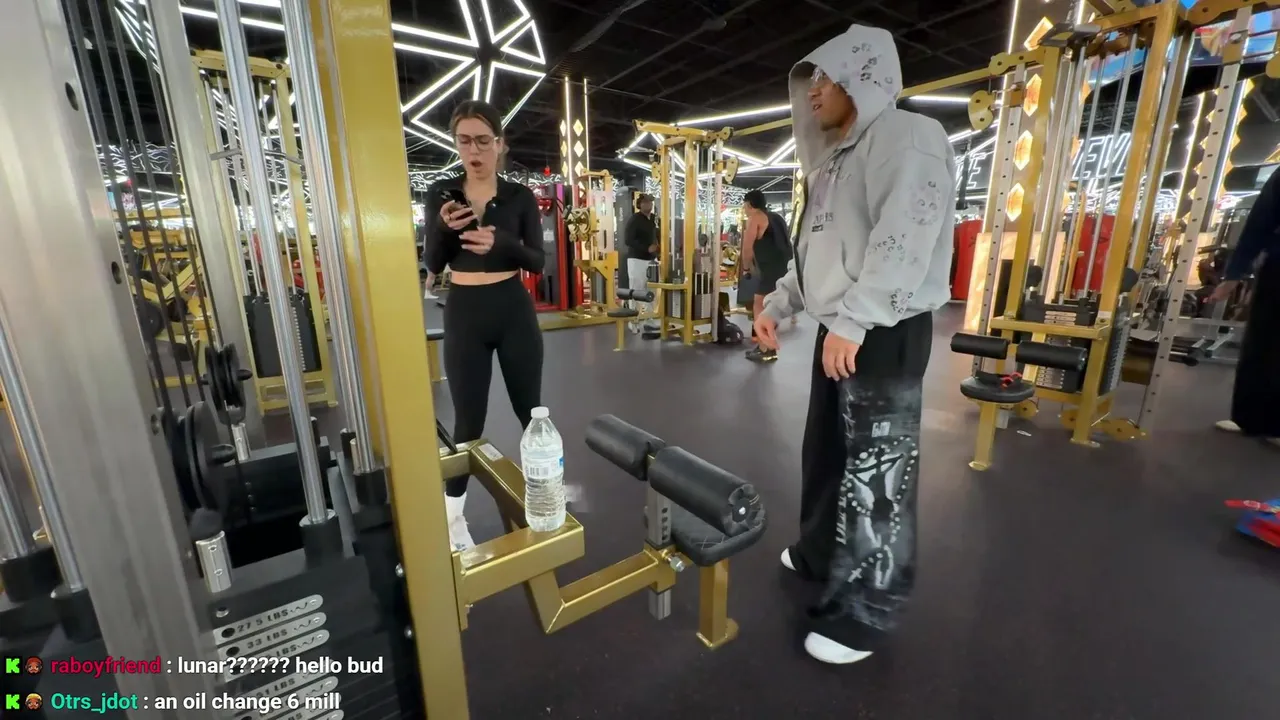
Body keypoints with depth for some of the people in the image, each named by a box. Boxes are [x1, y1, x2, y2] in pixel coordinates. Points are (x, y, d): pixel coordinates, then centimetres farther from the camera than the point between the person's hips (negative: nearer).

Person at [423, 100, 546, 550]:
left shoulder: (520, 196, 1)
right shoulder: (440, 193, 3)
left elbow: (538, 263, -4)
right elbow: (433, 265, 0)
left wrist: (501, 243, -22)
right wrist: (445, 229, -19)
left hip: (514, 311, 0)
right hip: (464, 314, 0)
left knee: (530, 409, 12)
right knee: (468, 419, 5)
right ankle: (453, 511, 24)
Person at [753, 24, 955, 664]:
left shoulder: (907, 136, -6)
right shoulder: (837, 158, 22)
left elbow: (904, 240, -21)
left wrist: (852, 321, -26)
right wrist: (778, 304, 15)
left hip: (884, 335, -9)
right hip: (839, 331, 9)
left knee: (876, 474, -3)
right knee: (825, 453, 17)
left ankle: (865, 614, 12)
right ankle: (821, 555, 37)